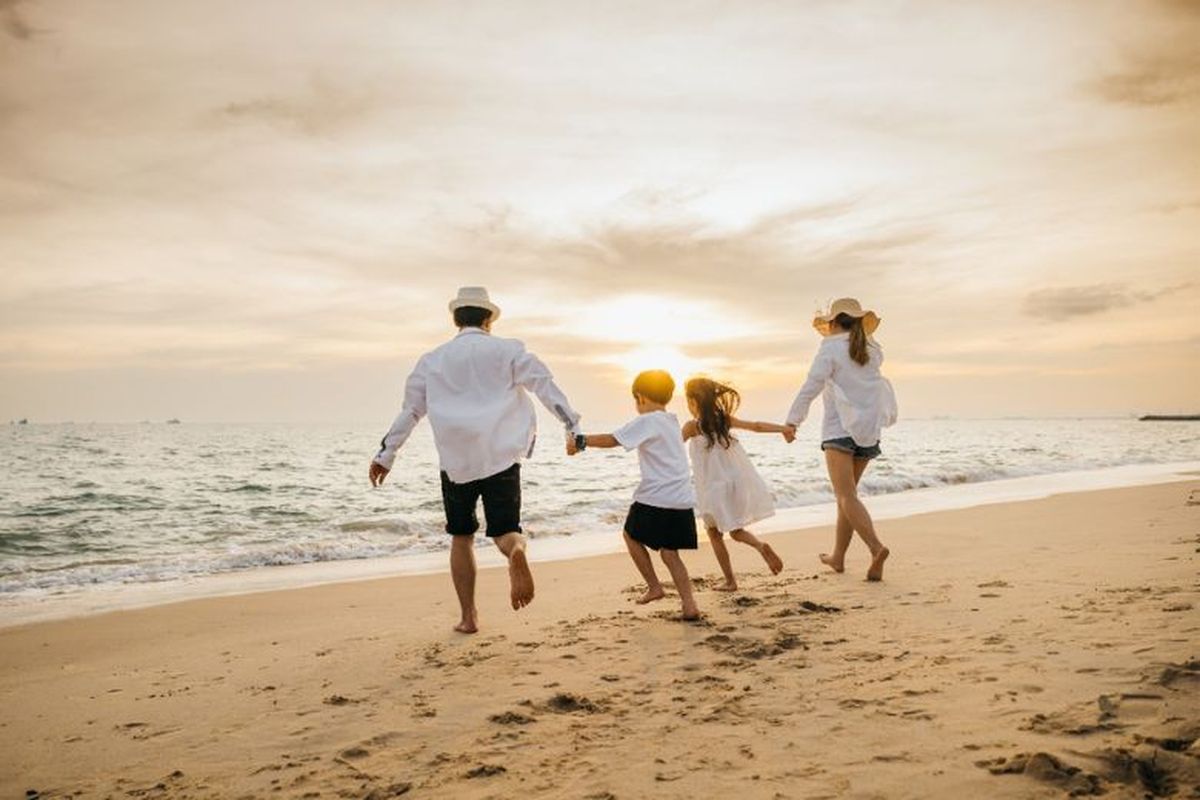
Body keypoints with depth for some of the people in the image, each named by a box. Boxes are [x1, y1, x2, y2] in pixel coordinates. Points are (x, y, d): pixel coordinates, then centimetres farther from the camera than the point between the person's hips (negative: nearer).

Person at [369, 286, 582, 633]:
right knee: (504, 530, 2)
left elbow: (410, 409, 15)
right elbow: (544, 384, -6)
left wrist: (386, 454, 22)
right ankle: (516, 550, -35)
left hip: (456, 460, 2)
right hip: (501, 456, -2)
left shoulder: (433, 359, 12)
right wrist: (573, 425, -8)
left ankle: (468, 616, 16)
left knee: (461, 537, 16)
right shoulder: (507, 350, 5)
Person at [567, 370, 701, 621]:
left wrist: (581, 441, -8)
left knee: (632, 535, 17)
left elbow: (612, 440, -16)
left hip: (656, 497, -7)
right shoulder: (671, 421, 18)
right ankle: (689, 605, -1)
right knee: (670, 553, 10)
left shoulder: (648, 421, -9)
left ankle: (654, 586, 16)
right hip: (682, 500, 7)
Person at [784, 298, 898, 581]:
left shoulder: (830, 348, -6)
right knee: (846, 493, 16)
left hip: (840, 429, -6)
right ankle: (838, 556, 21)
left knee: (847, 496, -13)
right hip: (868, 430, 7)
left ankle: (876, 547, -32)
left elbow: (812, 386, -14)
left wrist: (792, 421, -14)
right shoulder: (872, 350, 12)